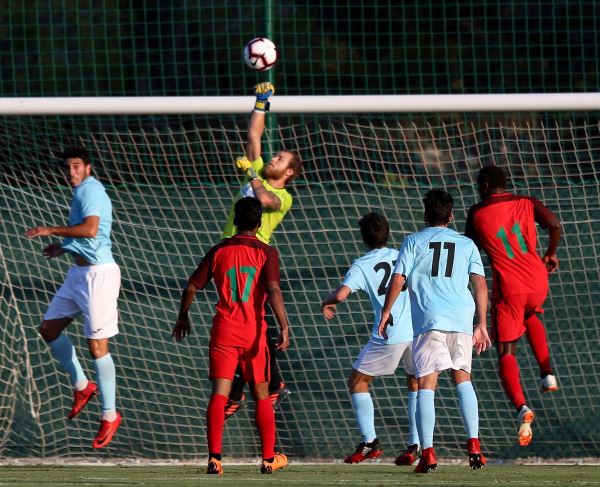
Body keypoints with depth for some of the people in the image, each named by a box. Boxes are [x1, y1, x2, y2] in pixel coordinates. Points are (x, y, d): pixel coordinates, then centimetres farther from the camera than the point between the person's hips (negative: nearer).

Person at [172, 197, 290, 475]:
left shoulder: (218, 251, 5)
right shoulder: (266, 253, -2)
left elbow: (192, 287, 7)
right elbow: (273, 289, -15)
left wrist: (183, 317, 23)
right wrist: (284, 327, -17)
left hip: (223, 332, 1)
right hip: (254, 332, -1)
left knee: (219, 393, -5)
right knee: (261, 395, 12)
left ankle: (214, 457, -18)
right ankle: (269, 458, 19)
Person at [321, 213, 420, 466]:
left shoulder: (362, 265, -1)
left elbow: (341, 294, -15)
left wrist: (327, 302, 7)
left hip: (388, 336, -4)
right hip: (418, 330, 4)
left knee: (357, 382, 14)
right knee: (416, 384, 23)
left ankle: (369, 442, 7)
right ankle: (415, 445, 12)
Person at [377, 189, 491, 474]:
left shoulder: (414, 242, 9)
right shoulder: (466, 244, 15)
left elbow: (398, 280, 1)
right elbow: (480, 284, 9)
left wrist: (386, 312, 13)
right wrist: (482, 325, 12)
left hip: (428, 320, -2)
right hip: (462, 320, 2)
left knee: (426, 385, -3)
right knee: (463, 379, 16)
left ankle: (427, 453, -12)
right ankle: (474, 446, 4)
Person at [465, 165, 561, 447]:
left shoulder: (477, 214, 0)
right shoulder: (526, 203, 5)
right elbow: (554, 225, -7)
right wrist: (551, 254, 10)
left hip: (508, 289, -3)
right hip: (537, 282, 3)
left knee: (506, 352, 0)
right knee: (530, 317, 38)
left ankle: (521, 407, -23)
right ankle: (547, 373, 24)